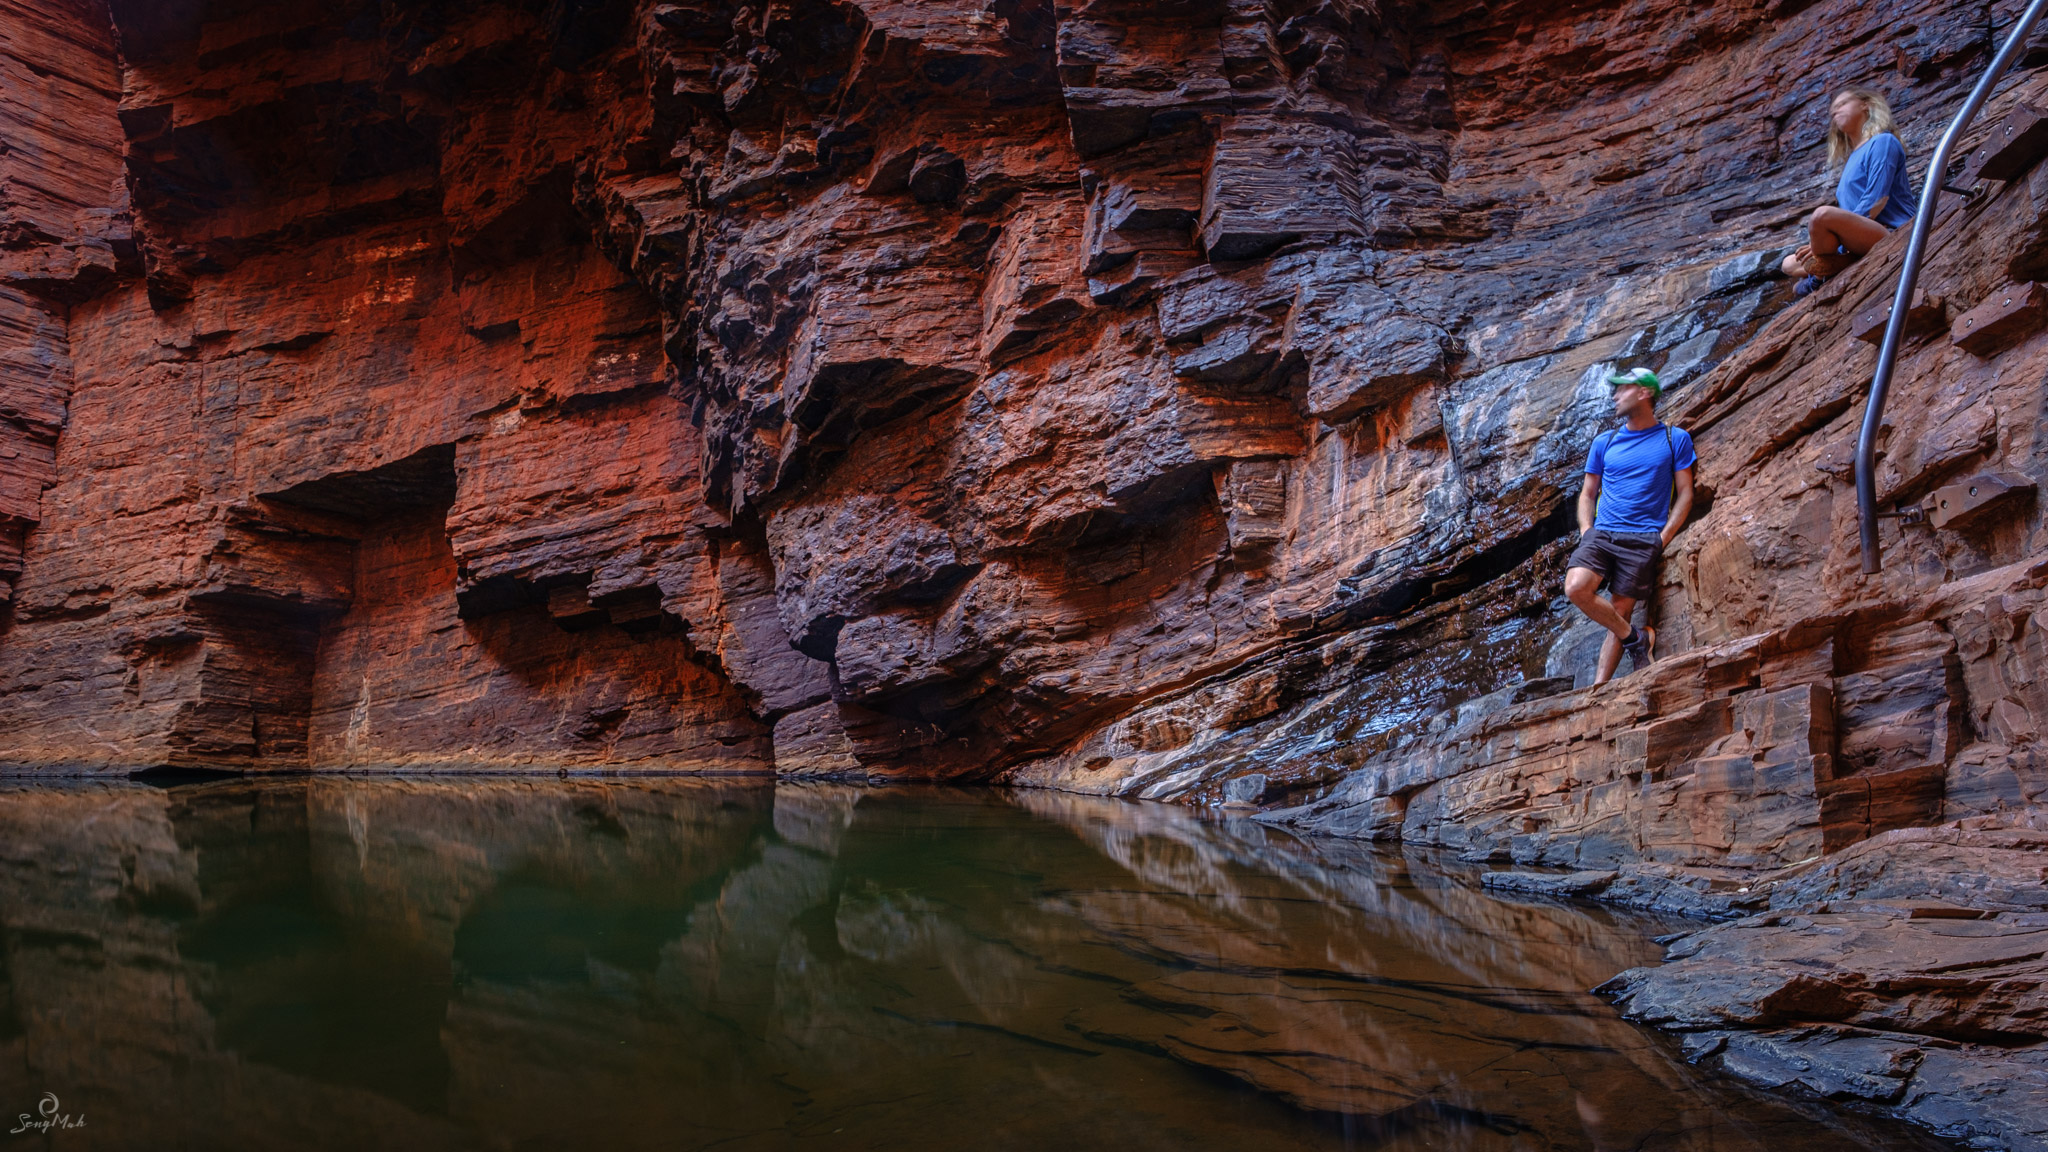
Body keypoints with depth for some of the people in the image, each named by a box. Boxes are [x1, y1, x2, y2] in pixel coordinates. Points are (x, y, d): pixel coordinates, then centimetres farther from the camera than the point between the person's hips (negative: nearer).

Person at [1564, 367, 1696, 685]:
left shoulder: (1674, 439, 8)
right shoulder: (1604, 442, 16)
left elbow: (1685, 494, 6)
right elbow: (1587, 493, 20)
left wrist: (1664, 538, -6)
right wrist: (1586, 531, 2)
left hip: (1643, 540, -3)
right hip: (1601, 534, 3)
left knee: (1619, 612, -8)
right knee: (1576, 588, -23)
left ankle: (1600, 686, -3)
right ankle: (1636, 637, -6)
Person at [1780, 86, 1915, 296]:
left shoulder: (1882, 142, -2)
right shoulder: (1852, 157, 23)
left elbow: (1876, 202, -13)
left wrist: (1823, 241, -17)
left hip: (1890, 236, -9)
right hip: (1860, 244, 9)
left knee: (1823, 214, -33)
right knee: (1790, 264, 11)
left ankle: (1818, 279, -12)